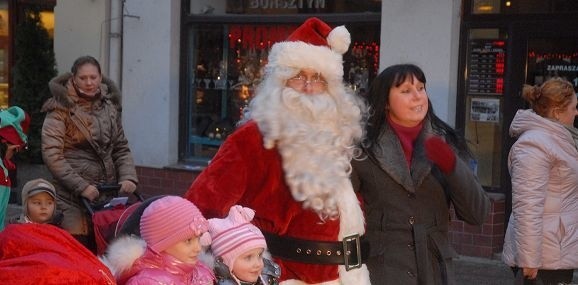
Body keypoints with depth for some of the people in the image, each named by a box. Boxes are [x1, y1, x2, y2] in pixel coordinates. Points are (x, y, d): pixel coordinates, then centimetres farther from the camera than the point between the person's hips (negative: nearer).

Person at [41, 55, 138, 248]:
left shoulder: (110, 107, 12)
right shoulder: (61, 110, -4)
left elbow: (121, 149, 15)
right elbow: (51, 155, -12)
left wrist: (128, 177, -3)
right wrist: (81, 186, -17)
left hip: (107, 194, 5)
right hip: (72, 197, -4)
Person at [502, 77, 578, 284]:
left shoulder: (555, 139, 14)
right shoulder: (534, 145, -18)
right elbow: (527, 207, -24)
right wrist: (529, 259, -26)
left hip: (559, 252, 10)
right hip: (545, 256, -10)